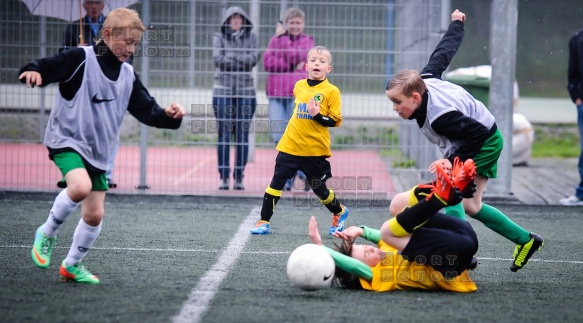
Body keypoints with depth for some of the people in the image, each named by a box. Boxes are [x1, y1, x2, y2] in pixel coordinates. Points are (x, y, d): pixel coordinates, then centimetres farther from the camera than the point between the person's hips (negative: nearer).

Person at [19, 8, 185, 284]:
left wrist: (169, 116, -13)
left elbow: (147, 111, 7)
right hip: (67, 140, -6)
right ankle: (46, 234, -8)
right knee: (81, 187, -32)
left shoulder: (128, 75, 6)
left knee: (95, 214, 6)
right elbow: (48, 67, -19)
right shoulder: (81, 59, -13)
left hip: (98, 152, 7)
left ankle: (72, 266, 28)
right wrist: (32, 71, -42)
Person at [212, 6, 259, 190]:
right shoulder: (219, 37, 6)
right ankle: (224, 177, 1)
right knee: (224, 134, -2)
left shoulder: (251, 38, 9)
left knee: (243, 134, 0)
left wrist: (230, 57, -10)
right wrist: (242, 61, -8)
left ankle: (239, 177, 4)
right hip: (223, 89, -1)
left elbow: (254, 59, -6)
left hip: (245, 90, 1)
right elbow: (218, 60, -8)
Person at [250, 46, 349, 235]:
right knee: (276, 183, -1)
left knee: (319, 189, 10)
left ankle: (340, 213, 36)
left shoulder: (331, 91, -8)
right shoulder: (299, 86, 6)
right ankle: (264, 222, 5)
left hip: (315, 150, -4)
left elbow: (336, 121, -10)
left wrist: (317, 115, -22)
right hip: (290, 146, 4)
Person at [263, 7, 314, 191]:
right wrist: (293, 66, -8)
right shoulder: (275, 39, 12)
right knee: (277, 135, -3)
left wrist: (282, 37, -3)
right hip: (277, 92, 2)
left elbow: (293, 55, -10)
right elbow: (267, 62, -2)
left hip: (298, 93, -2)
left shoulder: (307, 41, 9)